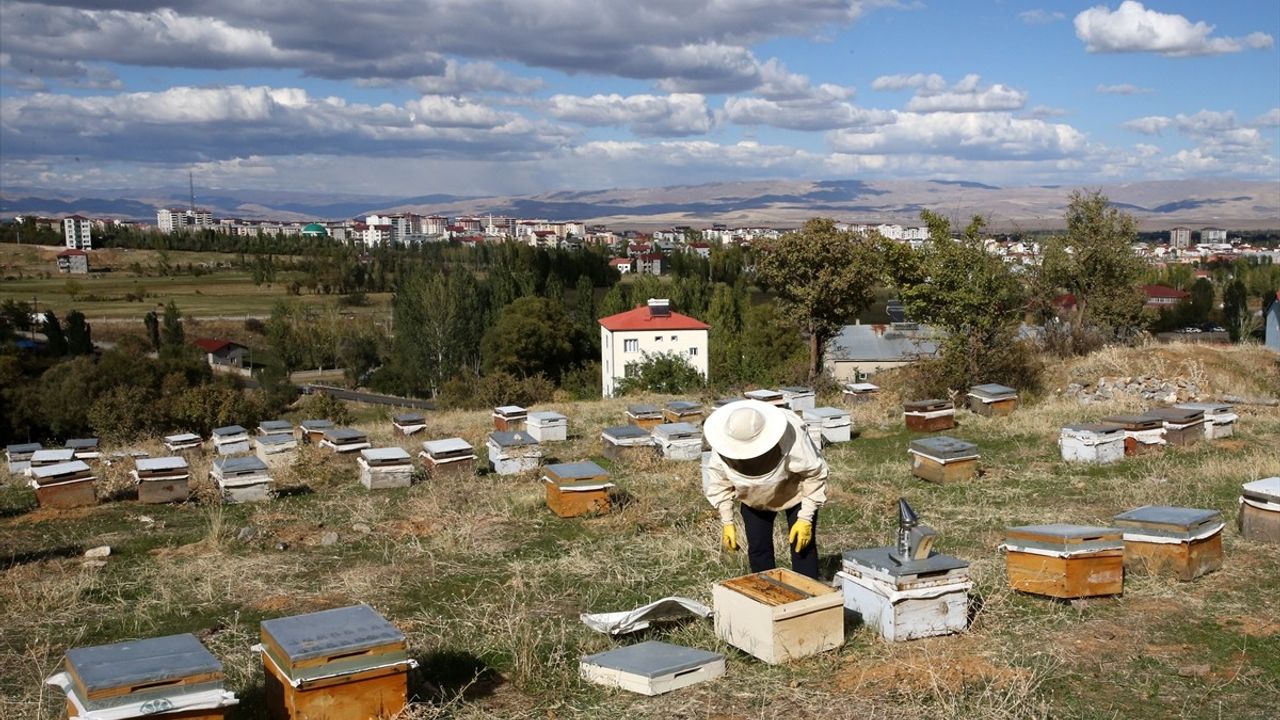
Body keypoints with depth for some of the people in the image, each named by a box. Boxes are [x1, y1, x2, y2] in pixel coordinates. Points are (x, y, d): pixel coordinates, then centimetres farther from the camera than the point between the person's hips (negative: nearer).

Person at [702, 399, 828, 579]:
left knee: (802, 545, -4)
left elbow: (814, 474, -26)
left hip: (795, 492, -3)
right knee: (758, 549, 4)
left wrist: (806, 518, -23)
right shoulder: (723, 443, -29)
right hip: (755, 497, 3)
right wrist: (727, 521, -11)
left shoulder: (792, 440, -41)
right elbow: (718, 479, -11)